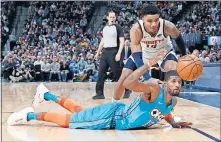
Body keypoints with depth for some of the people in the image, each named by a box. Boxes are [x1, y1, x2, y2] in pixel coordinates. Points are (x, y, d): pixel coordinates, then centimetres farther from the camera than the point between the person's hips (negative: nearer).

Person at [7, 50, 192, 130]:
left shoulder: (173, 102, -1)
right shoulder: (154, 89, -28)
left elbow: (162, 111, 22)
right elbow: (128, 83, -45)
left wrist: (173, 123, 6)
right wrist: (149, 65, -48)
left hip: (119, 119, 8)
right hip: (112, 115, -8)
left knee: (80, 112, 23)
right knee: (70, 120, -1)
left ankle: (47, 95, 38)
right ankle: (31, 115, 14)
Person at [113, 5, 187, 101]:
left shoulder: (168, 26, -34)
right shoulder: (136, 29, -37)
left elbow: (178, 39, -9)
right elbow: (136, 56, -40)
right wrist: (148, 78, -52)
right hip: (143, 53, 0)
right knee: (124, 78, -7)